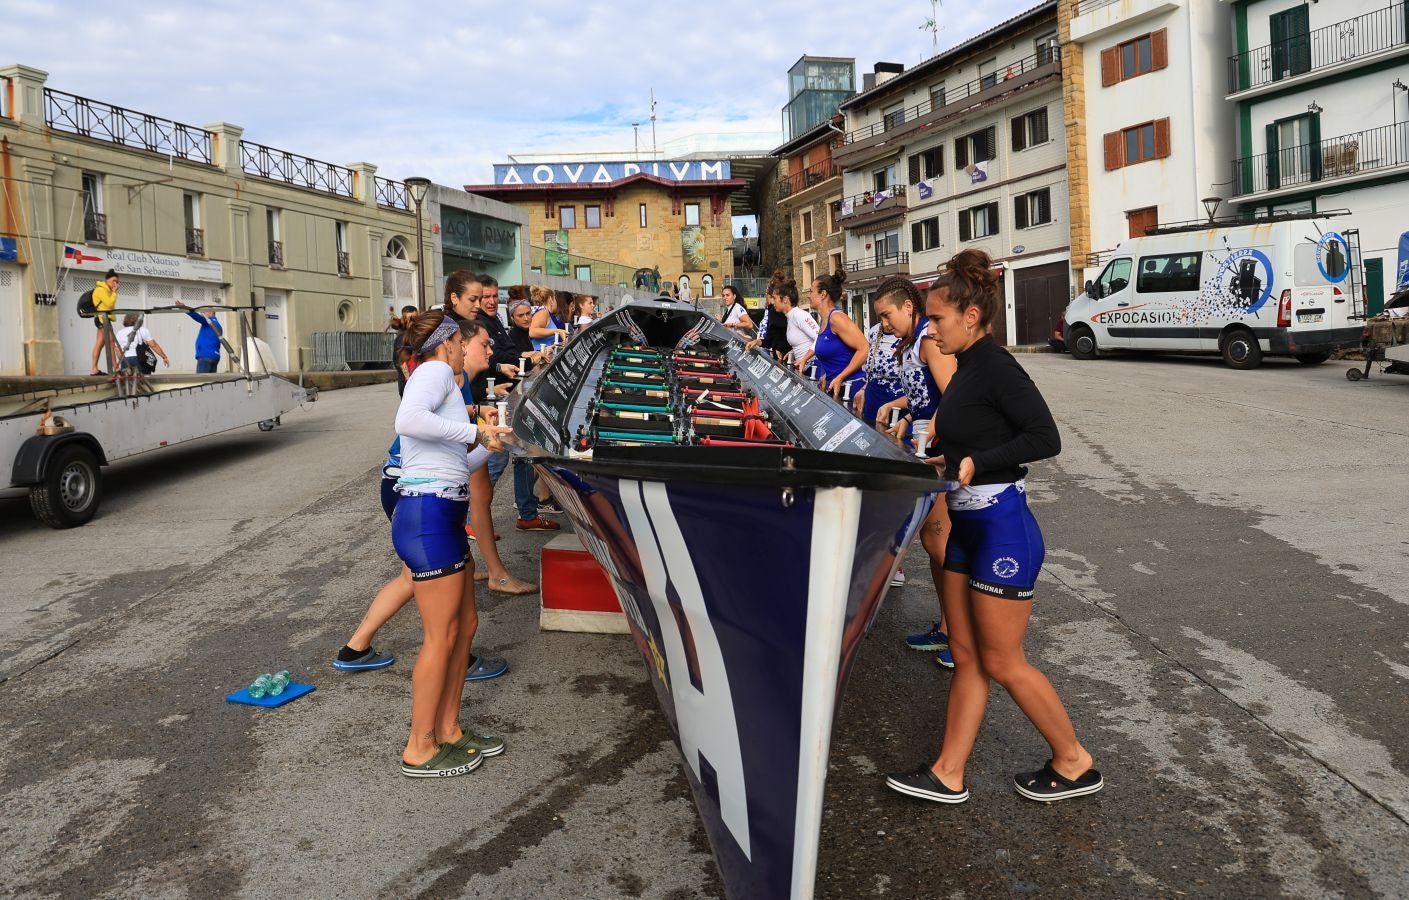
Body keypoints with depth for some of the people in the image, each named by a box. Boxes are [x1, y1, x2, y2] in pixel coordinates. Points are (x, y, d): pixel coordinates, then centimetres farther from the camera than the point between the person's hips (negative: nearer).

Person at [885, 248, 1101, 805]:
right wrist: (947, 461, 9)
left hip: (1002, 529, -9)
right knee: (966, 656, 13)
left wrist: (975, 462, -22)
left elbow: (1044, 438, -22)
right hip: (968, 528, 9)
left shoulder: (995, 366, -17)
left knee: (1002, 662, 3)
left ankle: (1075, 765, 22)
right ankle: (948, 775, 21)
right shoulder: (967, 367, 10)